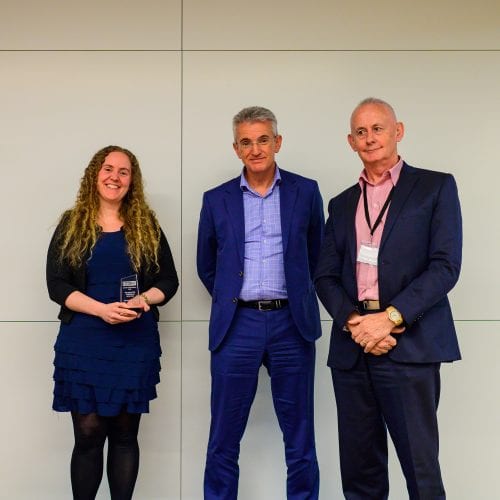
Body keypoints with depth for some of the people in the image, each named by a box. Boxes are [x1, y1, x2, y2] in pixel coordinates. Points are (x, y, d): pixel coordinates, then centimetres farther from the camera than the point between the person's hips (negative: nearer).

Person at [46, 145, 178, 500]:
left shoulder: (147, 225, 8)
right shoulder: (71, 225, 4)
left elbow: (169, 280, 9)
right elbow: (57, 283, -3)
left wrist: (144, 299, -13)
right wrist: (102, 309, -17)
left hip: (136, 343, 1)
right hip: (83, 342, -1)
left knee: (125, 433, 6)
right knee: (88, 432, -2)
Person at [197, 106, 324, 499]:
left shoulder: (305, 192, 5)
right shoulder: (217, 200, 7)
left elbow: (317, 256, 13)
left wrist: (298, 297, 10)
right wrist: (231, 301, 9)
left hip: (291, 324, 0)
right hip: (237, 325, 1)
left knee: (300, 437, 8)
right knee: (224, 440, 6)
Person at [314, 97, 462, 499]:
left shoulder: (435, 187, 5)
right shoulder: (341, 205, 19)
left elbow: (445, 266, -5)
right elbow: (326, 277, 11)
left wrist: (390, 318, -15)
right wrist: (353, 321, -9)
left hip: (409, 345, -4)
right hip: (352, 349, 5)